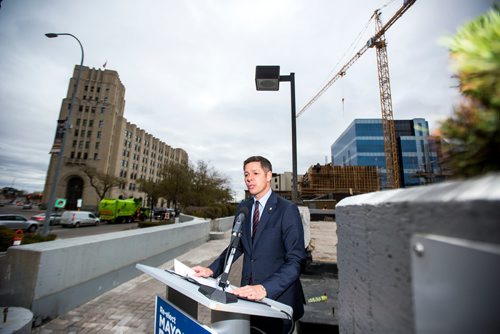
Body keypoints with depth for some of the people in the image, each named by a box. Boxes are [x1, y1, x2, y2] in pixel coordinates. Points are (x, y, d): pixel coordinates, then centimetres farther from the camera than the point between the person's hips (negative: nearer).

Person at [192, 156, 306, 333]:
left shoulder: (287, 209, -17)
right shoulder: (243, 207, 1)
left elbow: (296, 261, -21)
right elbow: (238, 245, 9)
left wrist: (264, 289, -32)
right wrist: (211, 270, -3)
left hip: (278, 295, -4)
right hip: (249, 293, 5)